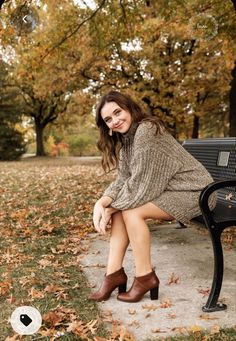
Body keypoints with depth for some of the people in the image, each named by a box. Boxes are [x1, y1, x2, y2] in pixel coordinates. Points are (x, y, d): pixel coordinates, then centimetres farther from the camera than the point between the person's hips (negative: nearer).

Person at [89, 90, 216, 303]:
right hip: (168, 191, 9)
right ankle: (114, 272, 0)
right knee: (120, 210, -4)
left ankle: (145, 277, -8)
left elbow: (139, 184, -23)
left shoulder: (147, 131, -22)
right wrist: (102, 203, -15)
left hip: (193, 192, -9)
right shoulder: (124, 139, 6)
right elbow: (123, 180, 1)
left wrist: (110, 209, -13)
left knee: (132, 212, -22)